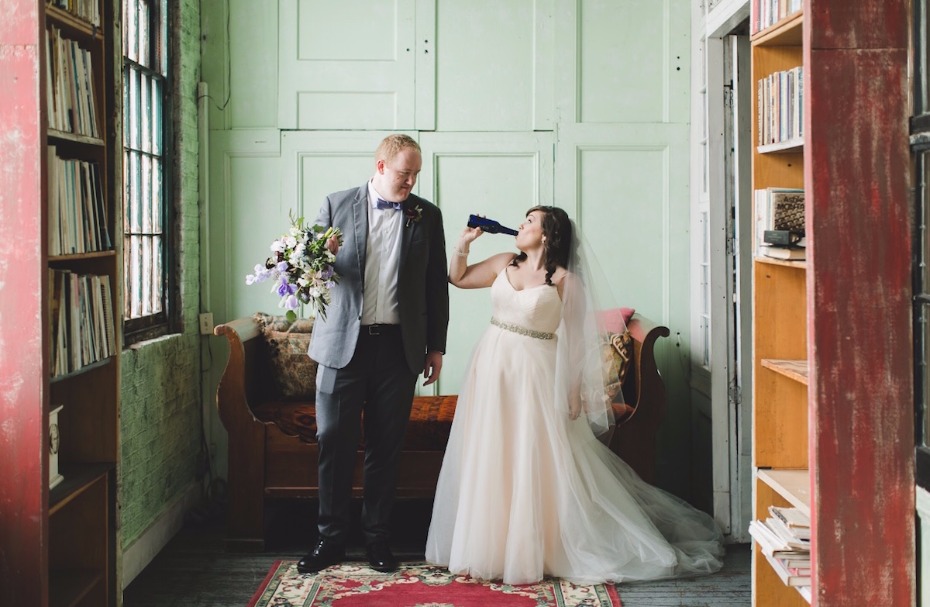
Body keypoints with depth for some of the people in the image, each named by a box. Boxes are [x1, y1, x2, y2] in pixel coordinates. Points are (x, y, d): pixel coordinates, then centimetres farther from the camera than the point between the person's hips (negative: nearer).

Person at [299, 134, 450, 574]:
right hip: (344, 342, 0)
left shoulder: (427, 215, 6)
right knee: (334, 442, 2)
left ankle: (377, 538, 19)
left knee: (385, 447, 7)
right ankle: (330, 539, 14)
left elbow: (437, 285, 9)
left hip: (398, 347, 1)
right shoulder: (337, 205, 4)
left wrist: (436, 347, 7)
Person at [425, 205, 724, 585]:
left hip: (534, 373, -5)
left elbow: (576, 338, -8)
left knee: (532, 464, -2)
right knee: (487, 461, 9)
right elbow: (457, 278, 20)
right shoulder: (504, 264, 9)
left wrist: (574, 391, -11)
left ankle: (532, 551, 10)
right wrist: (465, 242, 6)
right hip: (491, 367, 5)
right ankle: (487, 545, 22)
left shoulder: (563, 279, -7)